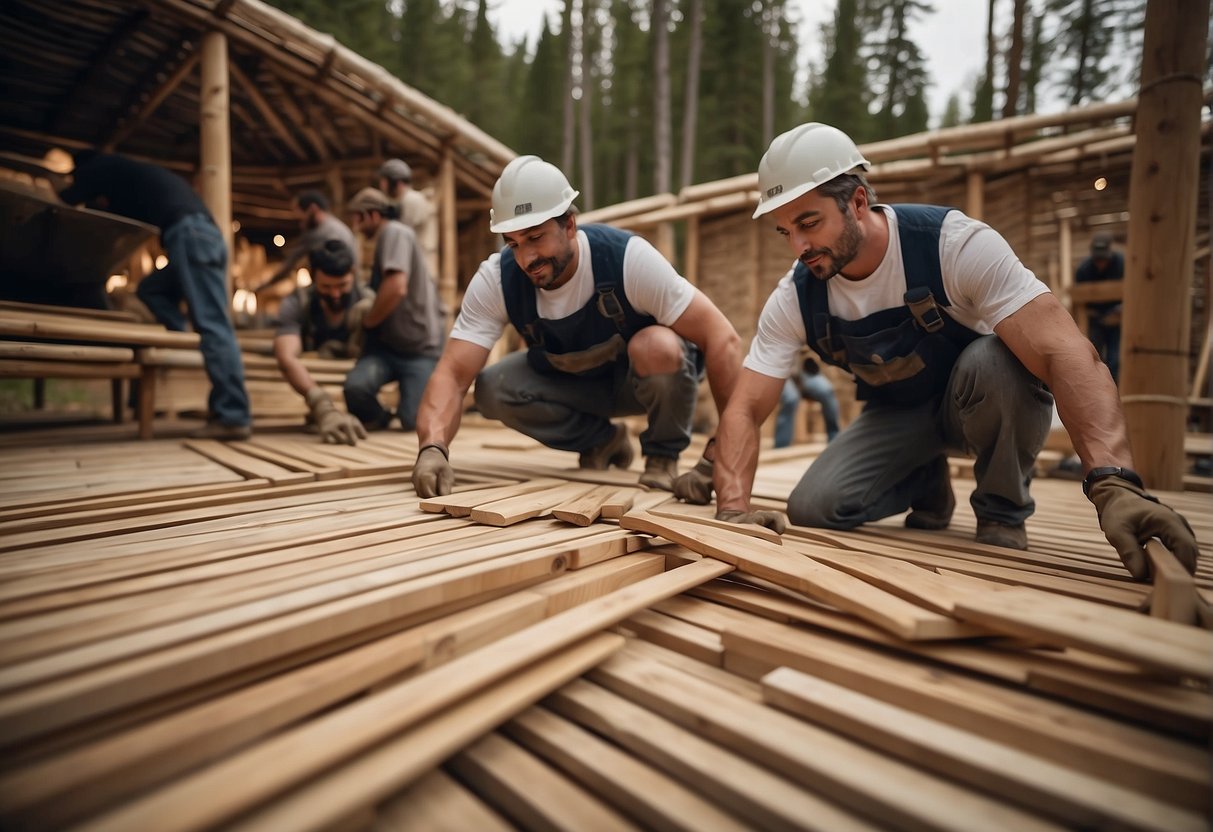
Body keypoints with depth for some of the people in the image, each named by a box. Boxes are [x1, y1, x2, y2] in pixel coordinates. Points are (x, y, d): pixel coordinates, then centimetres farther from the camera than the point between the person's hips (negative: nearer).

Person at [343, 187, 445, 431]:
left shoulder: (395, 232, -9)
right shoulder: (383, 242, 20)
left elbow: (396, 288, -24)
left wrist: (366, 321, -10)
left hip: (420, 348, -7)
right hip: (386, 345, 7)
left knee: (413, 422, -16)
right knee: (355, 386, -23)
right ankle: (376, 418, 9)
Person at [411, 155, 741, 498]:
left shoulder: (627, 257, -31)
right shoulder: (495, 280, -22)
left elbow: (722, 339, -32)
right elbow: (453, 374, -25)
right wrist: (433, 447, -46)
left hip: (648, 377, -3)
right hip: (572, 381, 4)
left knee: (656, 347, -36)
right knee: (491, 389, -20)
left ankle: (664, 454, -7)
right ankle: (601, 441, 4)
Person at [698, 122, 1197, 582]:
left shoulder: (954, 244, -28)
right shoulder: (796, 299, -17)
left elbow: (1064, 353, -37)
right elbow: (745, 410, -20)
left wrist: (1114, 482, -51)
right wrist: (733, 509, -37)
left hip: (989, 404, -2)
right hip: (898, 415, 3)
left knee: (990, 360, -37)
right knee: (810, 510, -18)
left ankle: (1002, 515, -9)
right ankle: (926, 486, 13)